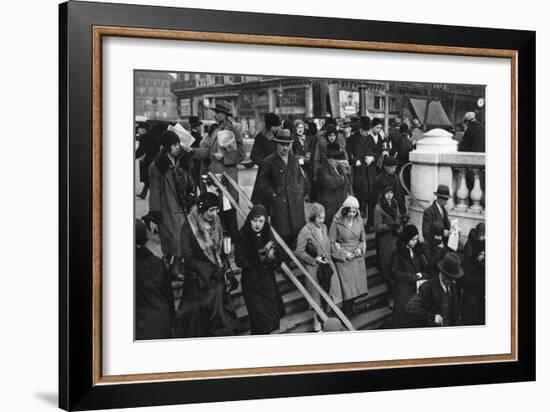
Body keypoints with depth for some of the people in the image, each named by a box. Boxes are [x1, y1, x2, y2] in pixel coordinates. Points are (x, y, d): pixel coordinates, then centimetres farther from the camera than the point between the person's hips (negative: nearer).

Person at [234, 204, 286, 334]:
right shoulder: (242, 236, -12)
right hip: (252, 283, -5)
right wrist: (262, 254, -19)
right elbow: (240, 262, -17)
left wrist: (272, 257, -20)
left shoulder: (268, 235, 1)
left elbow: (277, 261, 4)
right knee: (260, 318, -4)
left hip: (268, 281, 5)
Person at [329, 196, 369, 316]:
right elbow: (331, 242, -6)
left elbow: (363, 239, 13)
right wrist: (343, 254, -11)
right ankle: (348, 312, 7)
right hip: (343, 259, -4)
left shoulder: (359, 220, 0)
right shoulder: (337, 222, -11)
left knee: (357, 283, 6)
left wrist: (360, 248, -6)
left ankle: (352, 308, 19)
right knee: (347, 286, -3)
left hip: (358, 257, 4)